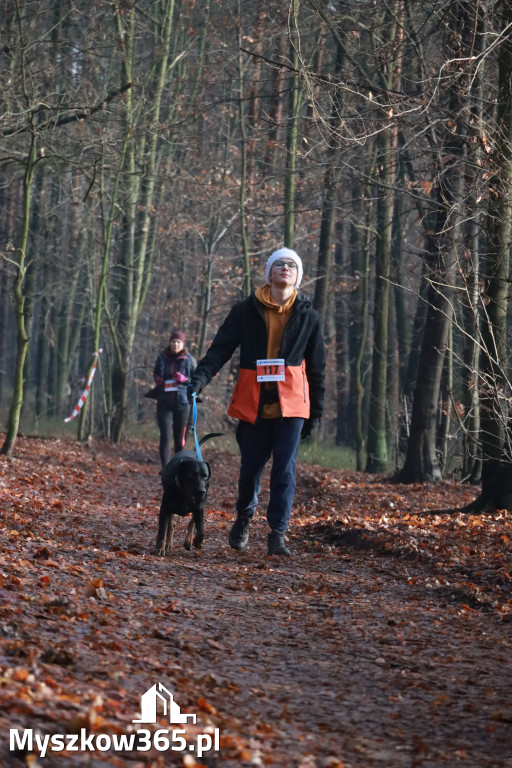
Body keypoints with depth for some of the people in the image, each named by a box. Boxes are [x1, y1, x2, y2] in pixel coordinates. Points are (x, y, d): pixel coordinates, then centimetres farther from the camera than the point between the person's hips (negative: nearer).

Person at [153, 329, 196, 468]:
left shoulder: (189, 360, 2)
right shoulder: (161, 358, 8)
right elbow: (156, 375, 23)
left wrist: (185, 380, -13)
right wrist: (157, 380, 1)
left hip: (182, 403, -1)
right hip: (164, 403, 1)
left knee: (179, 438, 5)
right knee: (165, 436, -11)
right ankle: (166, 468, -15)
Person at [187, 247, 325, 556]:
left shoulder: (308, 316, 7)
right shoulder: (246, 311, 4)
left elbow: (317, 368, 12)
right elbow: (221, 348, -1)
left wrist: (316, 412, 10)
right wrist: (201, 377, -19)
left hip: (291, 404, 0)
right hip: (254, 403, 0)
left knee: (285, 469, -7)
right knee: (251, 467, 8)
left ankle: (279, 534, -5)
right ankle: (244, 519, 33)